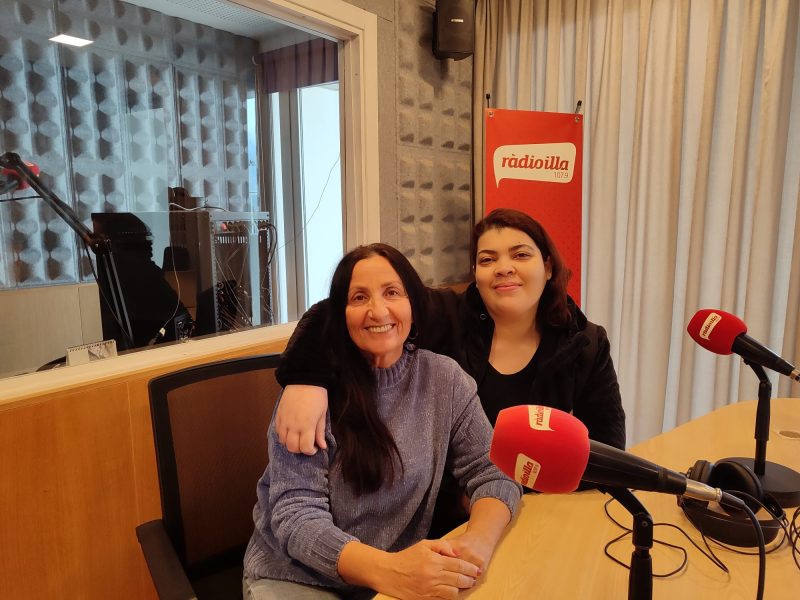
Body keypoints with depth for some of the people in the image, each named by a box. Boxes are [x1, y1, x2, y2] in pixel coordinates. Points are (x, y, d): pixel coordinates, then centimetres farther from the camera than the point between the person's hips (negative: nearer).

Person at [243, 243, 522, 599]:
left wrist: (478, 541, -24)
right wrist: (386, 570, -34)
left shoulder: (444, 379, -5)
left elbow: (494, 472, -4)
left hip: (405, 568, 3)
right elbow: (295, 513, -19)